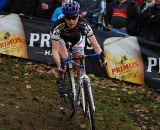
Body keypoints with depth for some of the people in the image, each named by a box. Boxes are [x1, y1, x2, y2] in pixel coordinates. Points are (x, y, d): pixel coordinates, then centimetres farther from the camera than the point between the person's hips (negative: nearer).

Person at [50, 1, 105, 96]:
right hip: (60, 38, -2)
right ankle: (60, 80, -3)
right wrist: (59, 65, -58)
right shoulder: (58, 26, -41)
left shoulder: (83, 24, -37)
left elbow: (94, 43, -37)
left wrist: (101, 55, -54)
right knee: (64, 58, -26)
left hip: (76, 38, 2)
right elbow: (55, 50, -43)